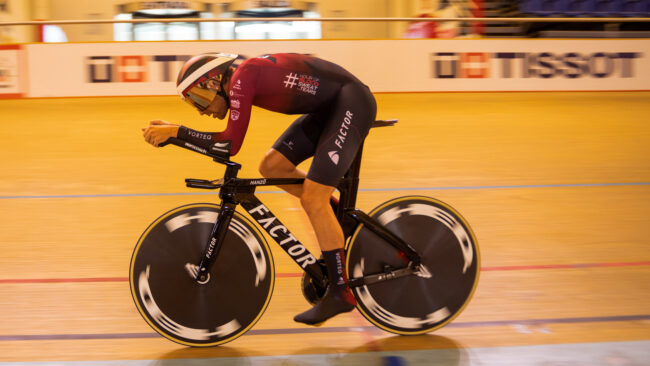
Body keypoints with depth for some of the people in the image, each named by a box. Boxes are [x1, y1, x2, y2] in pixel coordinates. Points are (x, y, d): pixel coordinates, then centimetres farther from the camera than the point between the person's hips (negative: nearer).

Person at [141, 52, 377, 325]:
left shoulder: (242, 77, -19)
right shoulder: (237, 81, 9)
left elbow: (231, 144, -23)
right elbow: (226, 139, 12)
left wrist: (175, 131, -19)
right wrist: (170, 130, 3)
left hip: (351, 103, -10)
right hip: (327, 107, 10)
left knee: (312, 198, -13)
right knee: (272, 166, 6)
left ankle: (340, 292, -6)